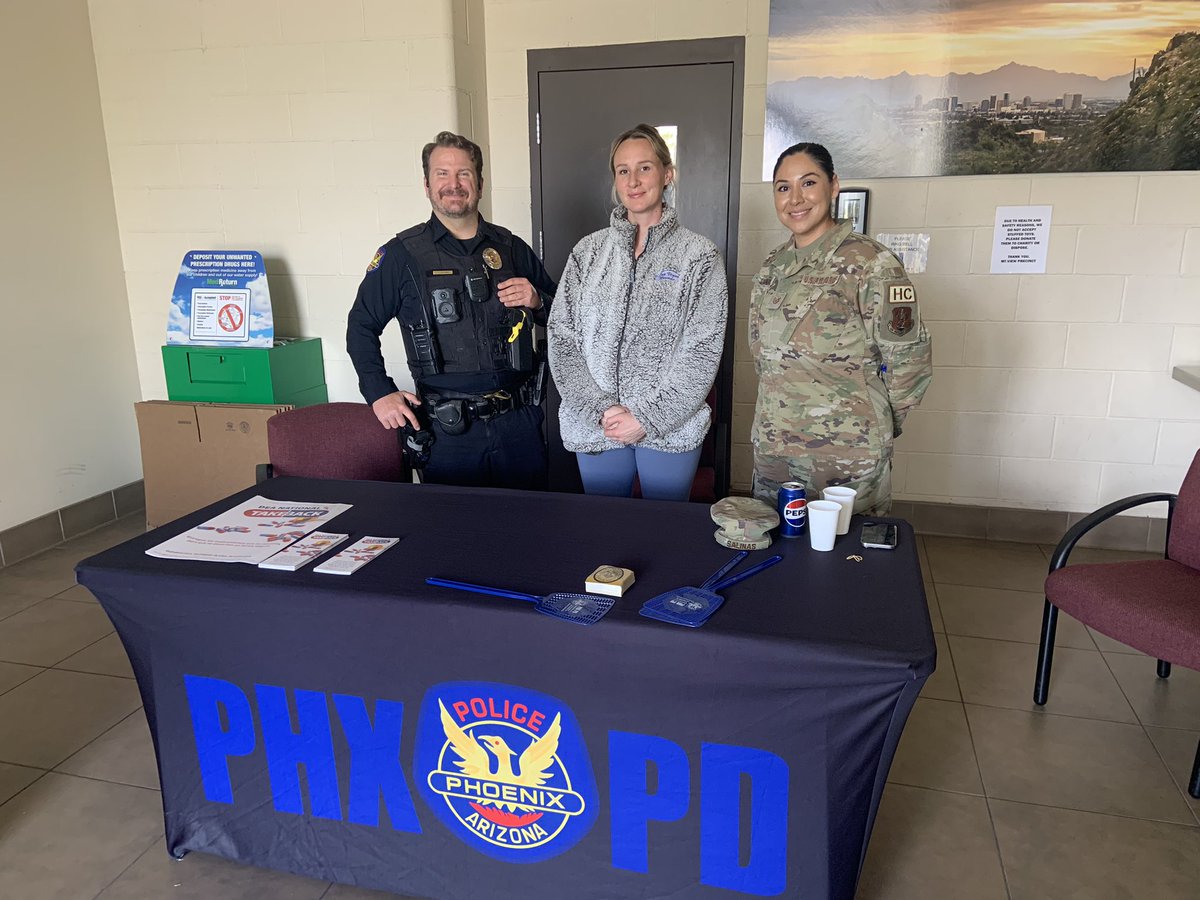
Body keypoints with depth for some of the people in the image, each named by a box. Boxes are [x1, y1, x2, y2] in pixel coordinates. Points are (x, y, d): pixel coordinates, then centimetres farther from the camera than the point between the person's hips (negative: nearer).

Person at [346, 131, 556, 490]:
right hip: (447, 430, -2)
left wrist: (537, 302, -5)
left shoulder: (511, 248, 8)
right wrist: (380, 393, -5)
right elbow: (361, 326, 6)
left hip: (518, 421, 3)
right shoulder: (402, 254, 0)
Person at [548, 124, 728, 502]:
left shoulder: (699, 254, -3)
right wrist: (601, 409, -11)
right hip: (595, 426, 2)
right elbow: (562, 338, 0)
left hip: (671, 428, -2)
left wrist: (647, 417, -14)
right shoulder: (588, 251, 5)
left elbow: (702, 351, -8)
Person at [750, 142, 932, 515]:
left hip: (847, 457, -5)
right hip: (773, 446, 6)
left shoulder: (870, 263, -12)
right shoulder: (773, 264, 8)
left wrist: (873, 425, 1)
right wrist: (784, 407, 15)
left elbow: (911, 359, -8)